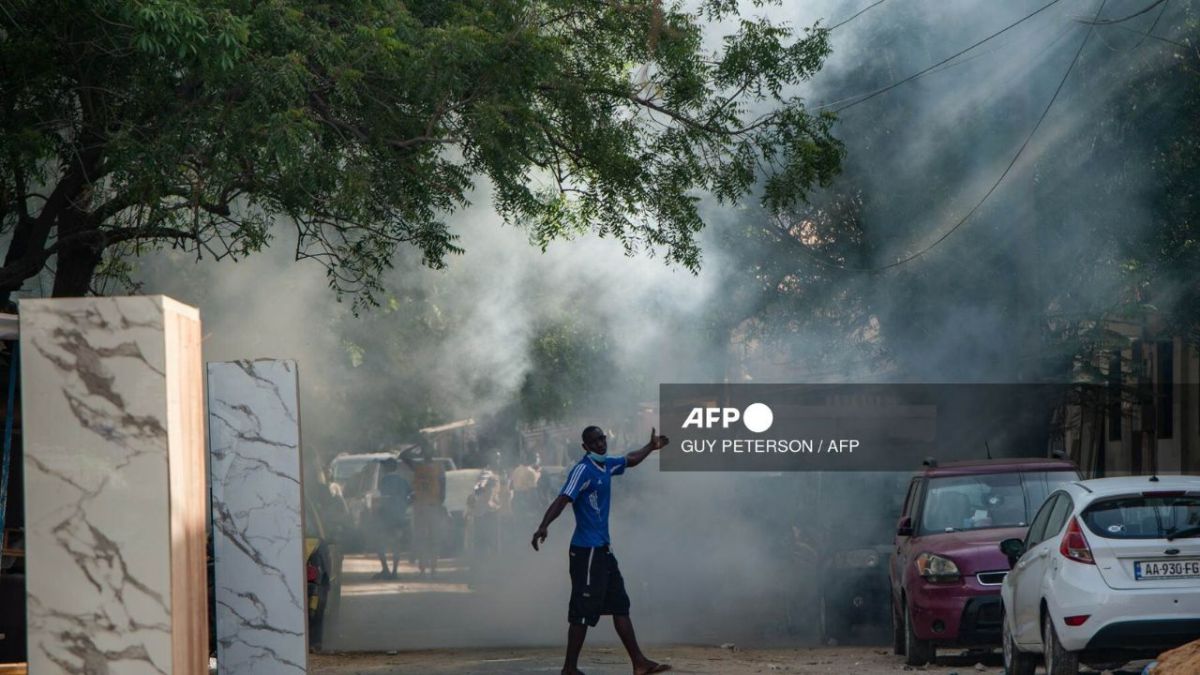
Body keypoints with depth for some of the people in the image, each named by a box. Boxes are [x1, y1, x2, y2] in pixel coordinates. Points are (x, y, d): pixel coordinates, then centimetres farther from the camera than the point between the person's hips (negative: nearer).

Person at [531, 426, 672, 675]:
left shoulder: (606, 465, 11)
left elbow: (630, 460, 35)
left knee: (620, 605, 9)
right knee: (583, 610, -7)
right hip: (587, 551, -9)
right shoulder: (583, 470, -15)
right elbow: (563, 499, -28)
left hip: (602, 549, 9)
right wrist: (544, 525, -43)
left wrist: (651, 447, 49)